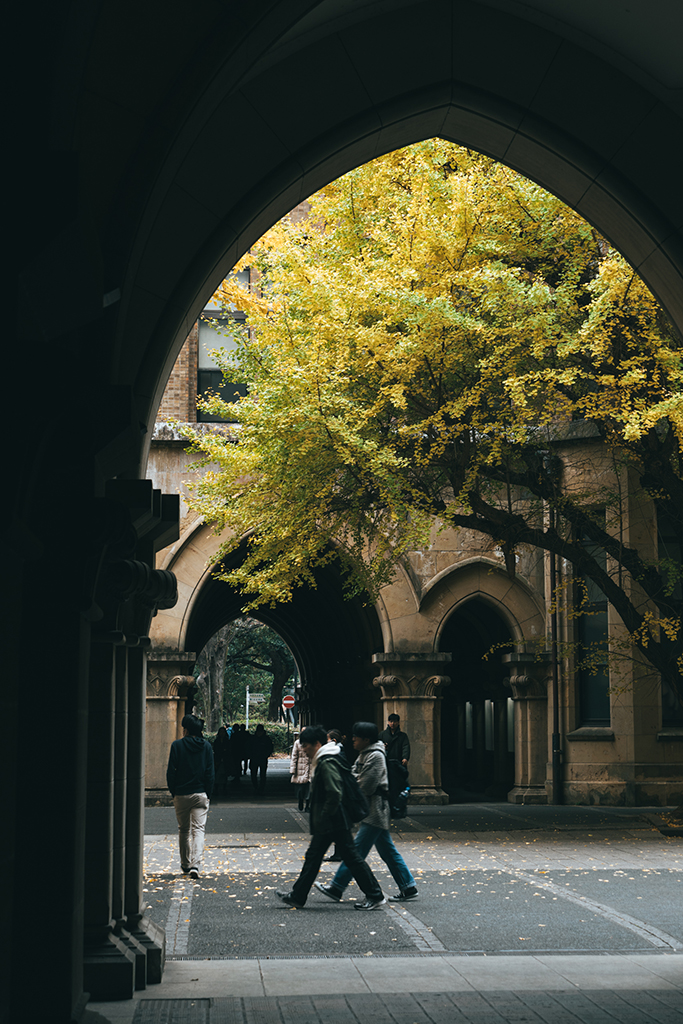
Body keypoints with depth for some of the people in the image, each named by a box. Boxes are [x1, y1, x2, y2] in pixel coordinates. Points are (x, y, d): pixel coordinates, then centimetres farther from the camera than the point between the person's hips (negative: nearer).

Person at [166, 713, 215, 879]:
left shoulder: (177, 745, -7)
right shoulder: (206, 746, 0)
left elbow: (171, 772, -5)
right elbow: (210, 773, 1)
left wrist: (173, 792, 7)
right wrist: (208, 794, 8)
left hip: (181, 795, -1)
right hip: (200, 795, 1)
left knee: (183, 830, 14)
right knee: (198, 829, -1)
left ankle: (185, 865, 24)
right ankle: (195, 865, -17)